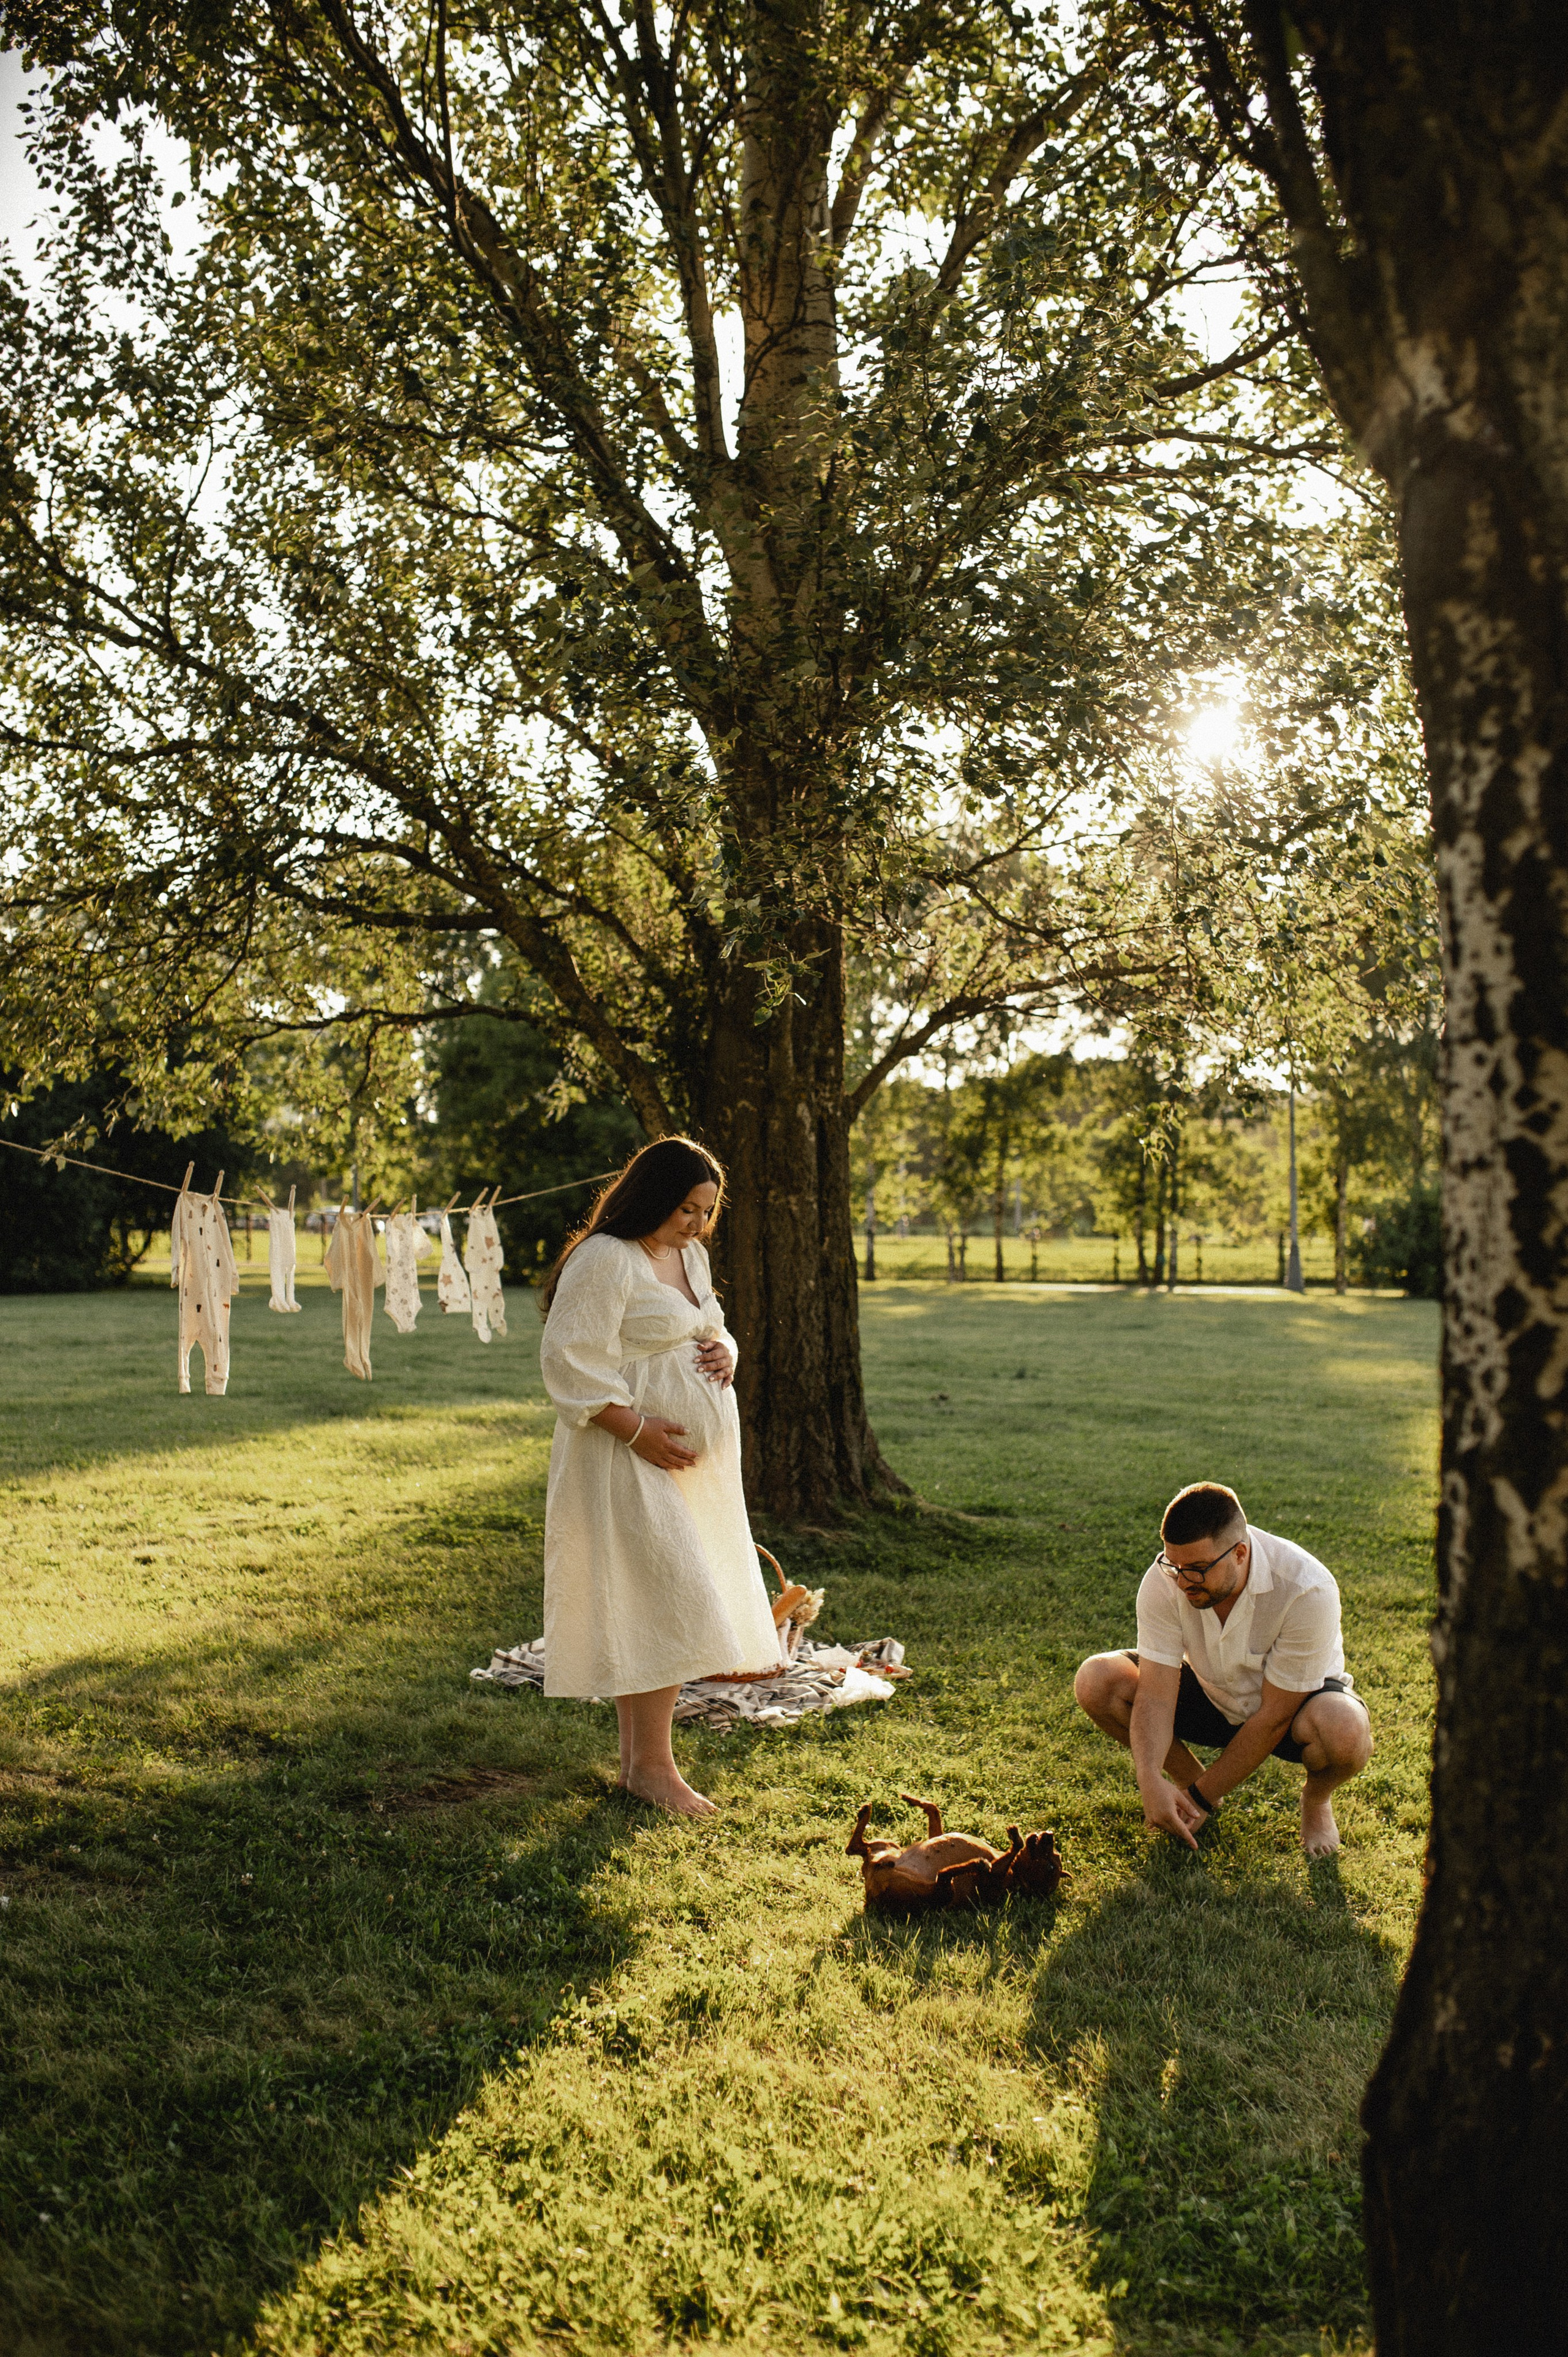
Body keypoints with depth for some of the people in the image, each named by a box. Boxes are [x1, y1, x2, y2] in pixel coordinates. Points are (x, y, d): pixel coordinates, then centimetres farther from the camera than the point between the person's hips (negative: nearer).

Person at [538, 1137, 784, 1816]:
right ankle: (651, 1764, 2)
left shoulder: (690, 1254, 13)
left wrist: (725, 1352, 2)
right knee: (665, 1603, -9)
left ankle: (636, 1755, 21)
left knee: (660, 1607, 12)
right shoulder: (604, 1260, -15)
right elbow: (570, 1361, -19)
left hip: (696, 1457, 9)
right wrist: (638, 1429, -22)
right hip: (634, 1457, -9)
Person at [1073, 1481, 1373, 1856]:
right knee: (1096, 1681, -20)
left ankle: (1317, 1798, -1)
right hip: (1213, 1696, 3)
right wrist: (1150, 1781, -42)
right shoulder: (1164, 1582, -24)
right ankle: (1189, 1779, 5)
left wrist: (1202, 1797, -24)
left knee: (1344, 1733, -39)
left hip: (1295, 1702, -3)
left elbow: (1274, 1717, -27)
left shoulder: (1306, 1590, -33)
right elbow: (1156, 1693, -24)